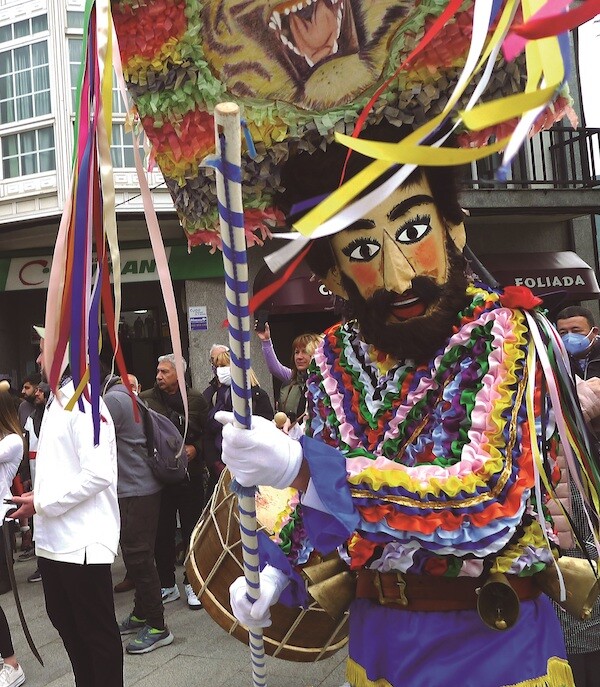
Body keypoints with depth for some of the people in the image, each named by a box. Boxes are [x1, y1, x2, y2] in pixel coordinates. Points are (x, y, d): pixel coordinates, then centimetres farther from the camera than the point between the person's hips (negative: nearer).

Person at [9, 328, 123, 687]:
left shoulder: (85, 403, -15)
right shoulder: (57, 402, 13)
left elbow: (99, 474, -24)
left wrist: (43, 504, -17)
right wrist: (38, 495, 6)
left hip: (82, 540, -9)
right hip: (53, 538, 9)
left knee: (98, 631, 5)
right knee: (65, 621, 21)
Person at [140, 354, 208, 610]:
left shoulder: (195, 399, 3)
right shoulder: (145, 399, 1)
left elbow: (207, 432, 4)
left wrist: (194, 448, -12)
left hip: (190, 475, 0)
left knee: (191, 530, 8)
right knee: (162, 533, 8)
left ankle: (192, 583, 22)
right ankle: (167, 585, 23)